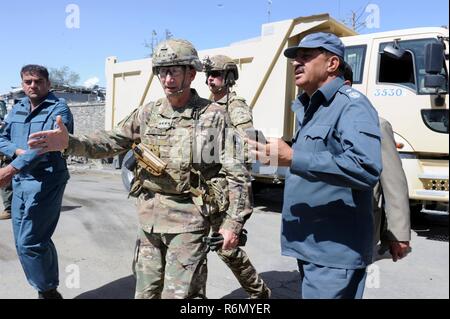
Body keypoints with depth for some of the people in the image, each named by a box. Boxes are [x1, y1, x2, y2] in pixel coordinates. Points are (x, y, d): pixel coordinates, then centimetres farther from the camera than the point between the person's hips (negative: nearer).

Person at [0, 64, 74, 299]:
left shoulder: (58, 109, -9)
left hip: (45, 182, -8)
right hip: (20, 182, 8)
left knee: (29, 242, -7)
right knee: (28, 241, 15)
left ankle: (48, 291, 12)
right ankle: (48, 289, 30)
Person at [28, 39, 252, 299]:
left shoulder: (213, 116, -8)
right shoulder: (148, 113, 6)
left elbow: (237, 173, -9)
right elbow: (111, 142, 5)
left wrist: (234, 222, -14)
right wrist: (69, 142, -12)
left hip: (188, 219, -5)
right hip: (149, 216, 5)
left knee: (179, 293, 1)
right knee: (146, 291, 18)